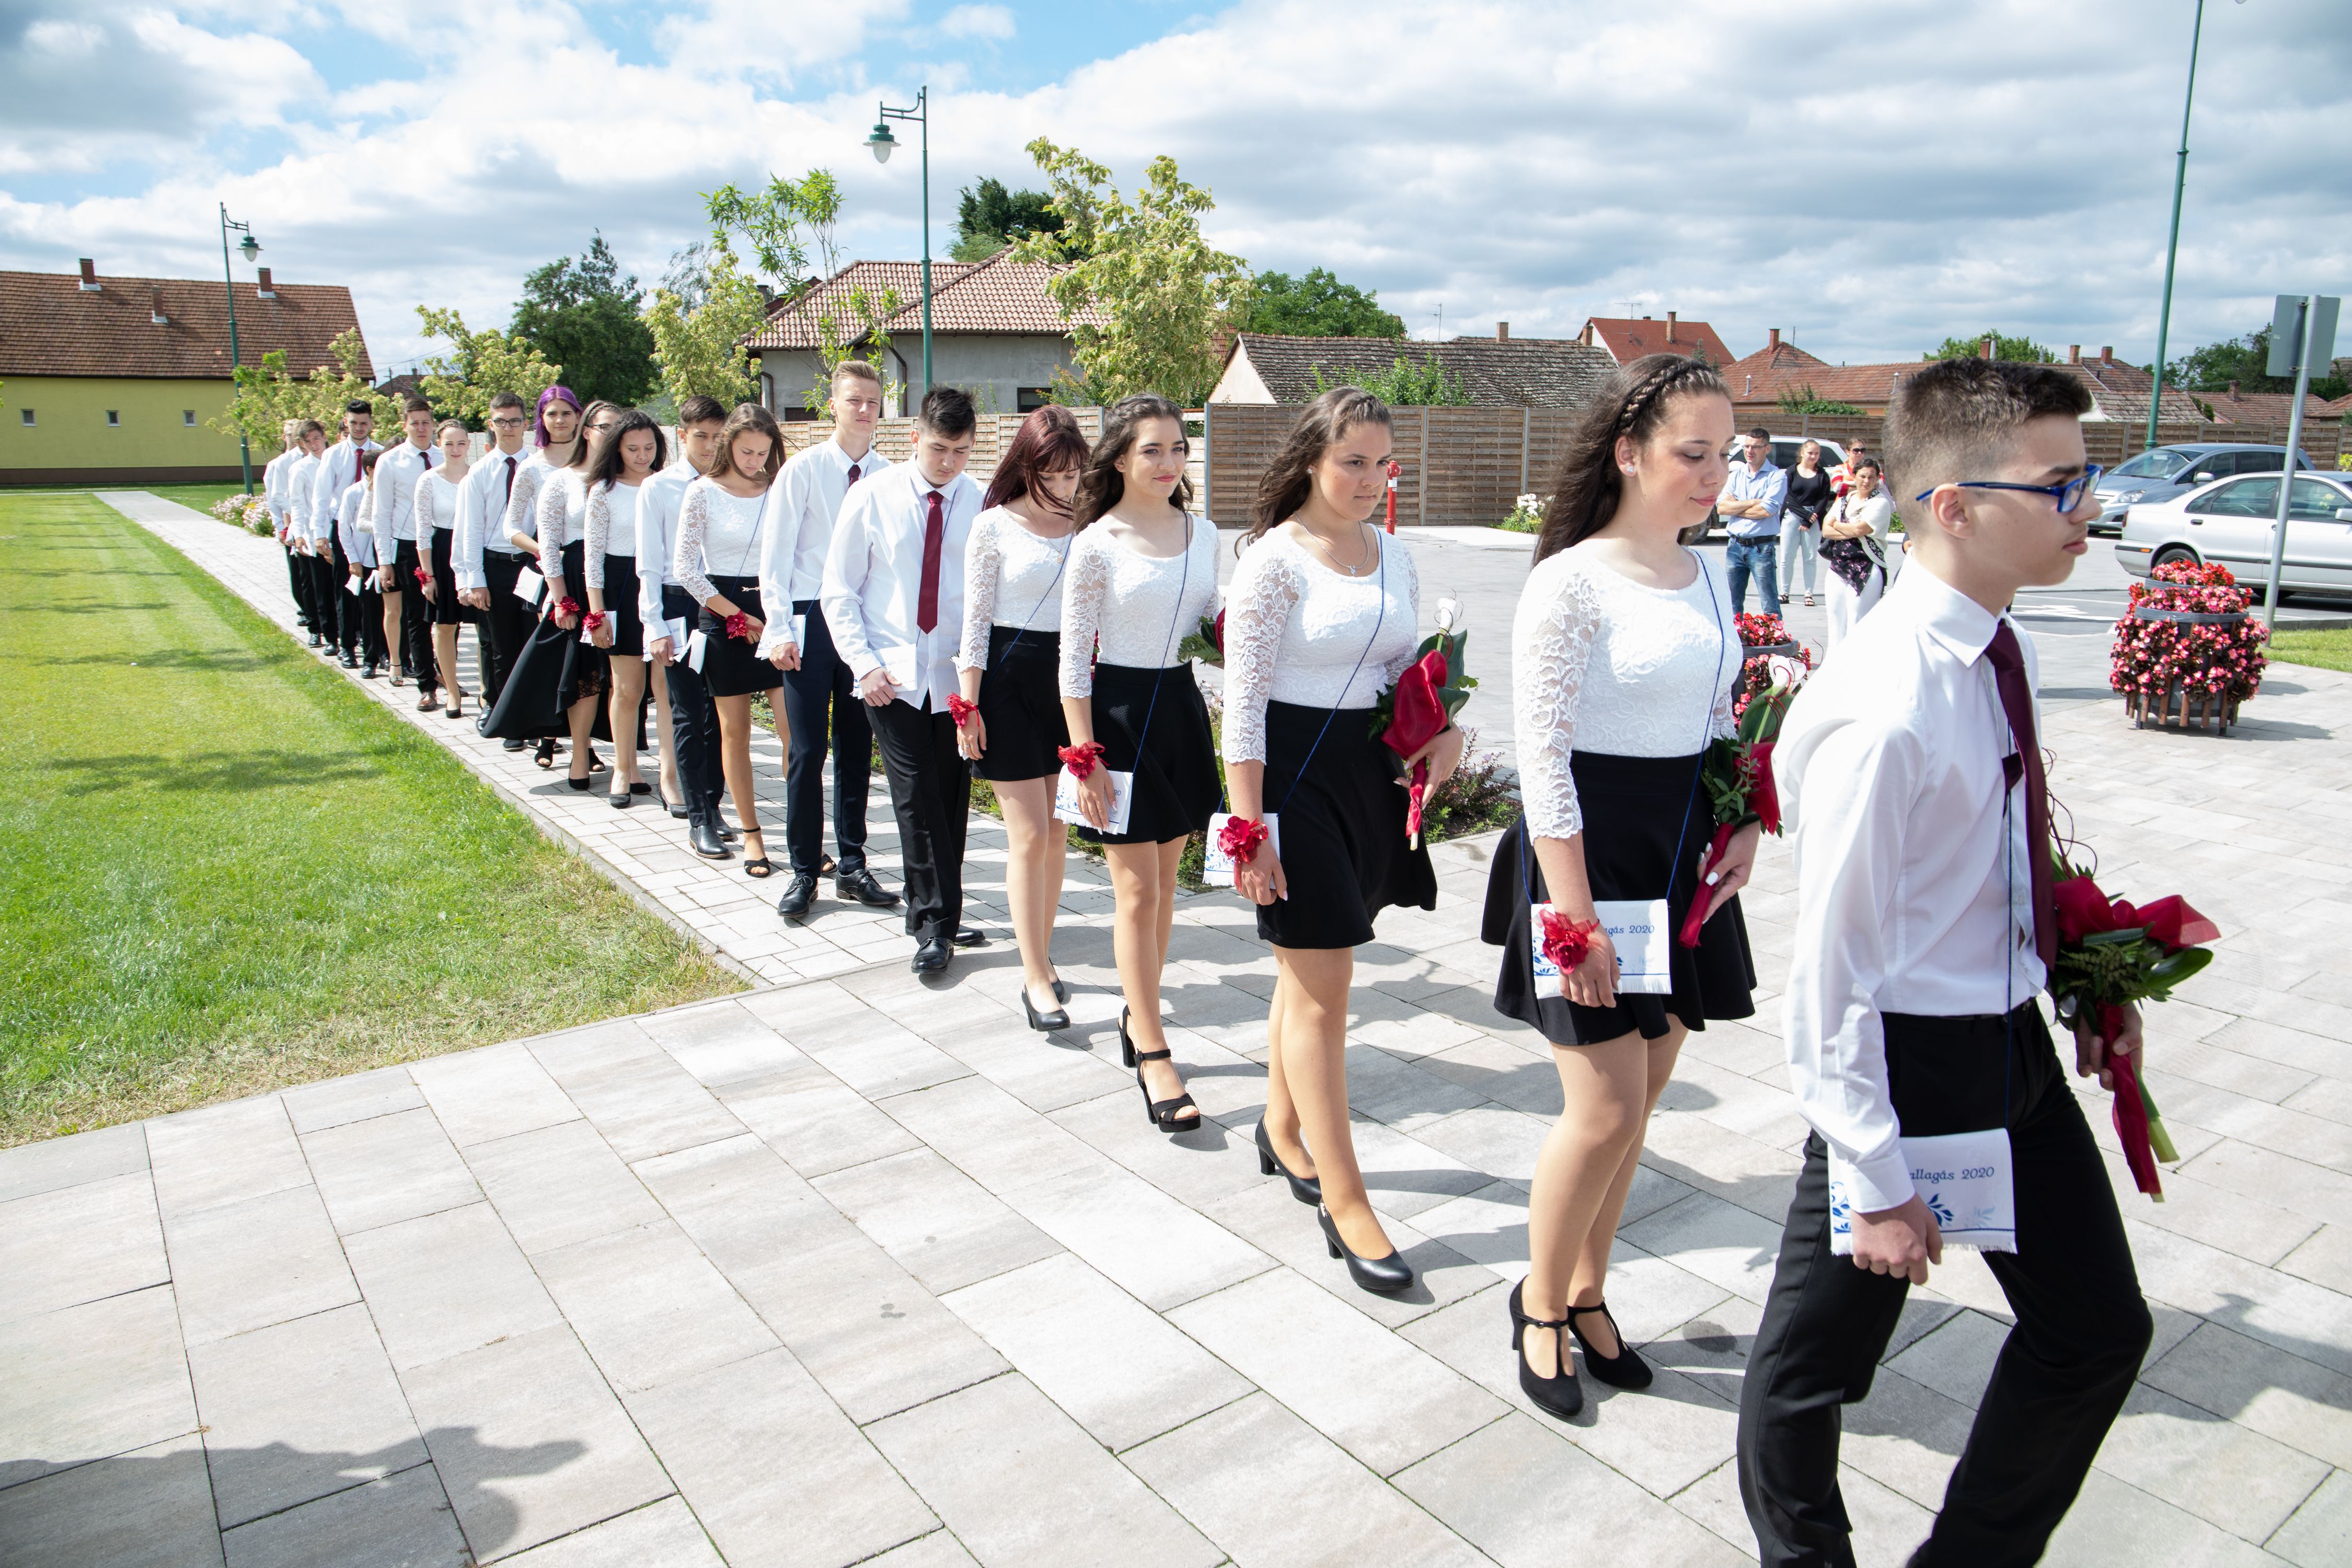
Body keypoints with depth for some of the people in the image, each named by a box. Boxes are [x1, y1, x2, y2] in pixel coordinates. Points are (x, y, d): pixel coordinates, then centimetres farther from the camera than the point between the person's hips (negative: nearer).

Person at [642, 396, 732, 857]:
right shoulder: (658, 489, 2)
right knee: (688, 716, -1)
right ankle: (698, 822, 4)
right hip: (679, 607, -2)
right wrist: (656, 627, -5)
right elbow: (649, 565, 1)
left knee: (719, 714, 5)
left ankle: (712, 806, 19)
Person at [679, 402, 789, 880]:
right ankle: (751, 835, 14)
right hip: (723, 613, -1)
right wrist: (736, 616, -5)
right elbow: (684, 566, -2)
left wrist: (784, 615, -4)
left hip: (776, 610, 1)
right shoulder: (704, 492, -1)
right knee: (735, 730, 4)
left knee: (793, 726, -7)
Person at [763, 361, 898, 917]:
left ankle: (851, 867, 22)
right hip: (812, 620, -3)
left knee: (857, 749, 11)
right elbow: (776, 554, -3)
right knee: (807, 750, 0)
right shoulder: (803, 469, -4)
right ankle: (803, 873, 12)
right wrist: (780, 628, -9)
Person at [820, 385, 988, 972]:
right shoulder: (874, 496, -1)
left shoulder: (984, 504, -1)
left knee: (952, 798, 7)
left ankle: (935, 915, 22)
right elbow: (839, 592, 4)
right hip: (893, 676, -1)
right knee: (917, 799, -7)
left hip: (960, 676, 1)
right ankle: (935, 923, 0)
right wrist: (864, 664, -6)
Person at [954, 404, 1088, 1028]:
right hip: (1010, 679, -4)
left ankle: (1039, 957, 24)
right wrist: (969, 706, -7)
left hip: (1070, 677, 4)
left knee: (1057, 834, 9)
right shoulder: (995, 526, -5)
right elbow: (975, 620, -4)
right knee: (1029, 836, -4)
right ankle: (1037, 978, 3)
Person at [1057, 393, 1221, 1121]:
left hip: (1182, 706, 5)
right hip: (1119, 711, -5)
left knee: (1163, 879, 13)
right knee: (1136, 889, -2)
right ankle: (1153, 1055, 4)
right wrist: (1086, 757, -13)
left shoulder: (1203, 533, 6)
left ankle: (1138, 1014, 30)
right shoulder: (1097, 543, -9)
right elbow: (1073, 657, -9)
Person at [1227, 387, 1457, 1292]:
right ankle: (1345, 1203, 5)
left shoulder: (1394, 558, 10)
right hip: (1295, 773, -6)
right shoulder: (1274, 559, -11)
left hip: (1370, 773, 7)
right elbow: (1243, 704, -14)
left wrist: (1446, 733, -2)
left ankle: (1282, 1131, 38)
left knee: (1310, 971, 17)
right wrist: (1250, 828, -17)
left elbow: (1413, 668, 19)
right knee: (1322, 990, -4)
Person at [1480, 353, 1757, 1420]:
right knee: (1606, 1109, -4)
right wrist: (1576, 915, -18)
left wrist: (1745, 821, 2)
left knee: (1639, 1100, 12)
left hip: (1682, 855, 7)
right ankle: (1541, 1303, 20)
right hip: (1592, 850, -7)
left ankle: (1586, 1293, 31)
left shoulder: (1707, 579, 10)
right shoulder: (1572, 581, -12)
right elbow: (1542, 756, -16)